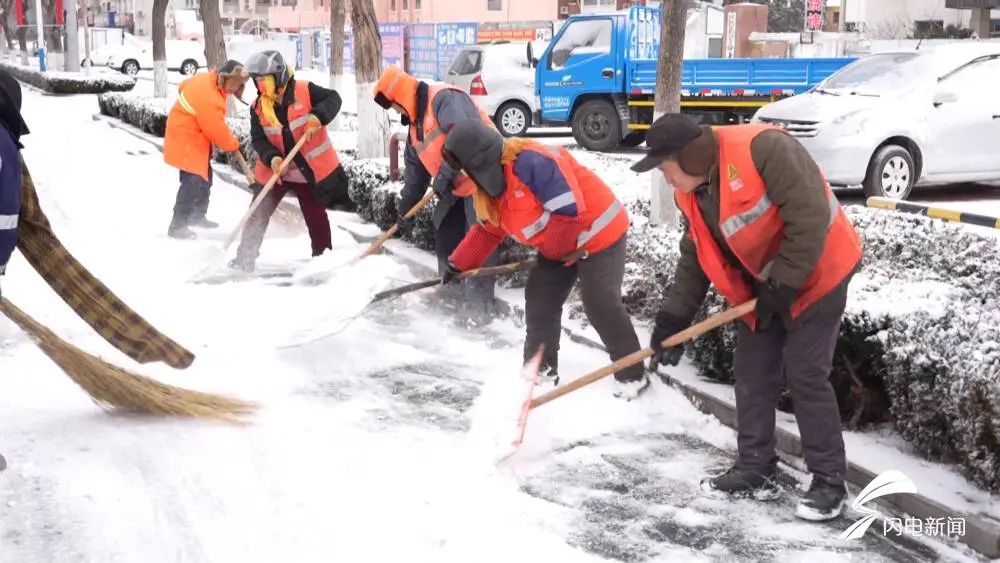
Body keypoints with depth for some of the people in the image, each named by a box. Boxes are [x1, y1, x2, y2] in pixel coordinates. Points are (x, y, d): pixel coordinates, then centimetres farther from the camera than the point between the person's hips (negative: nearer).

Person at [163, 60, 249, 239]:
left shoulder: (206, 79, -1)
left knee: (205, 177, 20)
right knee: (193, 182, -14)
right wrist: (233, 144, -6)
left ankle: (197, 216, 35)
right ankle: (178, 225, -9)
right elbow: (218, 130, -23)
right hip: (186, 139, -11)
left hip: (195, 137, 11)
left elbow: (183, 86, 18)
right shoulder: (209, 98, -31)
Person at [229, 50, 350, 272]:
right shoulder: (258, 107, -4)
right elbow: (258, 139, -6)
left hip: (311, 169, -2)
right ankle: (244, 259, 10)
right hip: (275, 170, 2)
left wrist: (318, 116, -27)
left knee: (315, 217, 8)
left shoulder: (304, 91, -12)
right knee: (258, 214, 1)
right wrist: (271, 157, -24)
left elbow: (333, 99, -8)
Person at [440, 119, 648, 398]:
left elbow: (571, 210, -31)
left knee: (601, 306, -11)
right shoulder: (487, 190, 2)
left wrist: (550, 249, -15)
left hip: (597, 232, -9)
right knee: (539, 300, 8)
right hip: (558, 246, 9)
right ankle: (541, 368, 23)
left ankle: (633, 376, 1)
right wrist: (459, 263, 14)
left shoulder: (531, 161, -30)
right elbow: (487, 231, 19)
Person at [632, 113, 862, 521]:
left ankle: (829, 481, 4)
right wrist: (672, 322, 2)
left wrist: (783, 285, -24)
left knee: (806, 375, -8)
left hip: (815, 274, -8)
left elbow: (809, 217, -29)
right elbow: (695, 259, 7)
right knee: (751, 373, 7)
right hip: (763, 286, 8)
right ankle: (755, 470, 20)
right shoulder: (691, 193, -1)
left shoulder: (763, 149, -28)